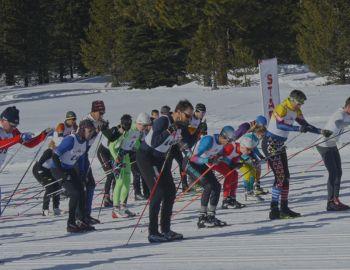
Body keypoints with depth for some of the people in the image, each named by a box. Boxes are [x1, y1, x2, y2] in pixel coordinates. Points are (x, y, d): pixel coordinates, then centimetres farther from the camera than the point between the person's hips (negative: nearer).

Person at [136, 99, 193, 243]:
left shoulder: (180, 125, 1)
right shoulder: (163, 121, -24)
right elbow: (154, 142, -36)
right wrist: (170, 130, -38)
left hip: (160, 159, 9)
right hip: (146, 157, -9)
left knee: (170, 191, 5)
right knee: (158, 192, -15)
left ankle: (165, 229, 13)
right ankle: (153, 233, -12)